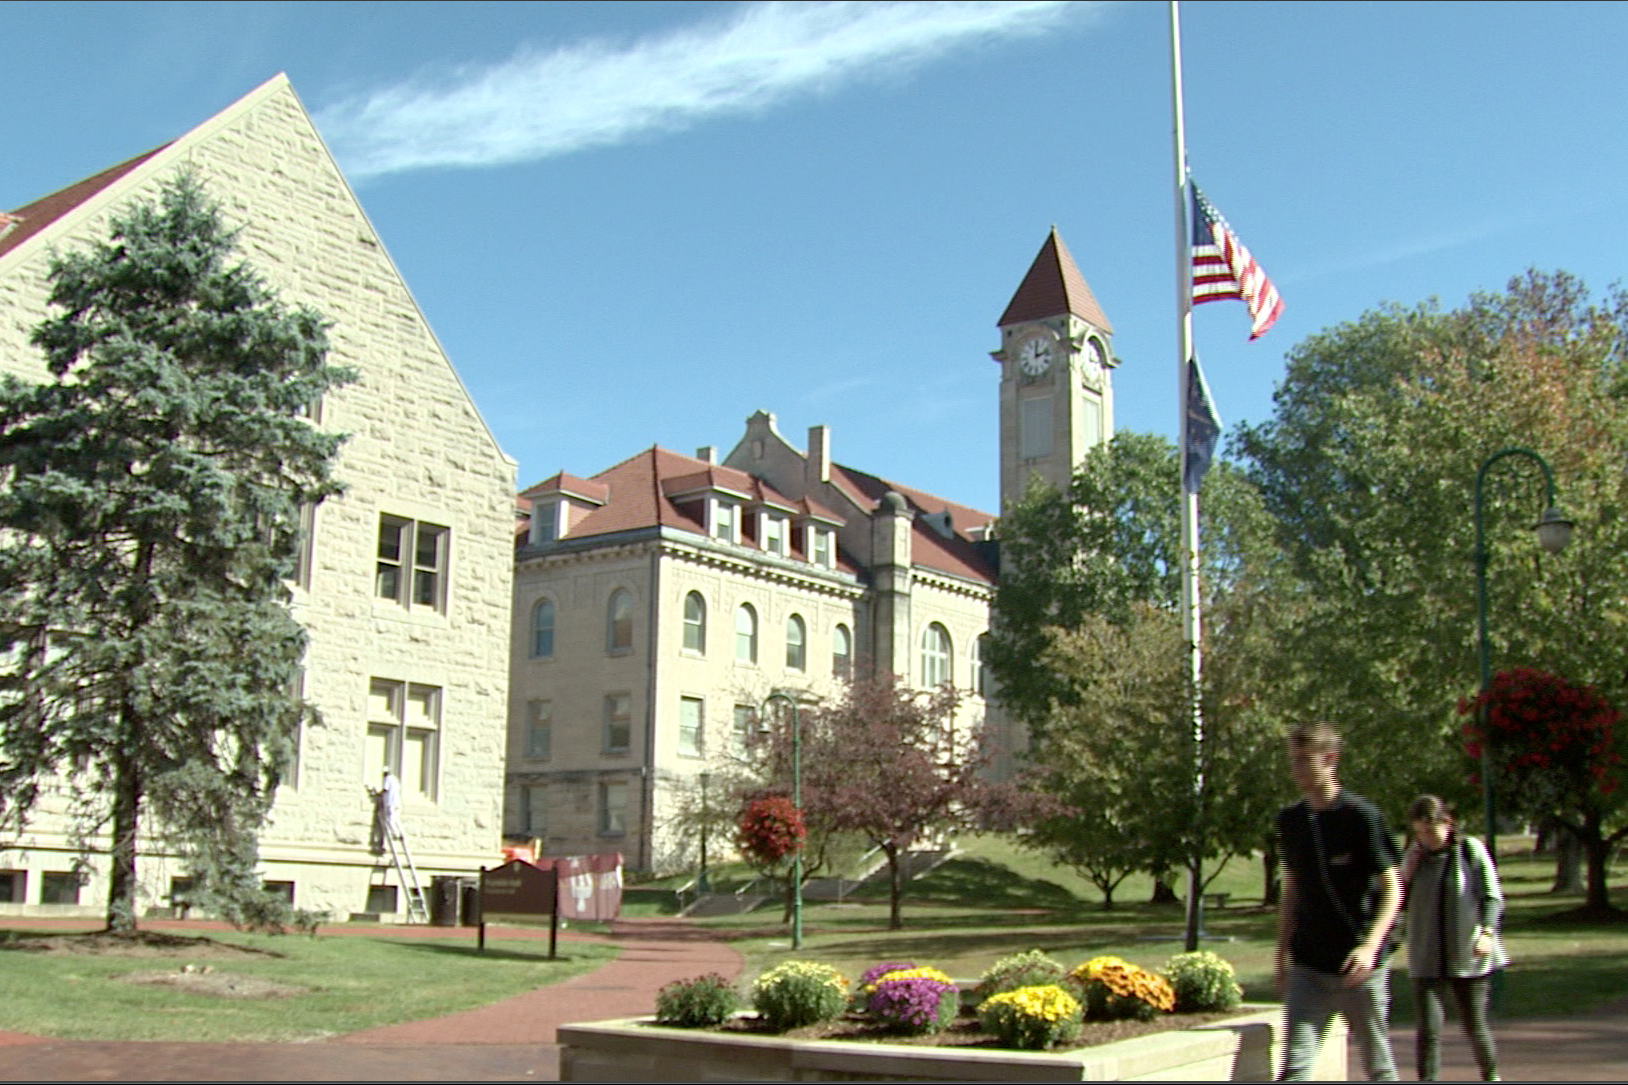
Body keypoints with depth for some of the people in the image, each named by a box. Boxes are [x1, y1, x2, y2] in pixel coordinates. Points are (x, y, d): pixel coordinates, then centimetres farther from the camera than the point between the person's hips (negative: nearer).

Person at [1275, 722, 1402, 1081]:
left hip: (1358, 965, -4)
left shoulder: (1362, 816, -9)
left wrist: (1370, 945, -22)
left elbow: (1392, 890, -9)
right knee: (1295, 1064, -6)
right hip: (1308, 966, 4)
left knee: (1378, 1064, 10)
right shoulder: (1290, 820, 7)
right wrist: (1283, 952, 15)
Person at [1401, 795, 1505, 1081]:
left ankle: (1491, 1077, 32)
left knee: (1475, 1024, 7)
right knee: (1429, 1027, -7)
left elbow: (1492, 897, -5)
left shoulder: (1471, 850, -4)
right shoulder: (1415, 855, 5)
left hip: (1468, 955, -2)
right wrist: (1407, 873, -7)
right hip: (1426, 959, 2)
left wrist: (1487, 932, -20)